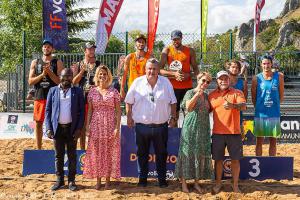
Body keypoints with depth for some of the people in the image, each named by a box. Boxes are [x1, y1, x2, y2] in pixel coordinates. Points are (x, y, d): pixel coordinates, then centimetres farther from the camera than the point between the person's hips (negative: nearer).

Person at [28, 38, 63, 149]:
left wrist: (49, 72, -16)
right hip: (39, 97, 3)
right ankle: (38, 148, 19)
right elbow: (30, 81, 2)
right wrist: (42, 74, -11)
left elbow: (60, 81, -6)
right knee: (38, 123, 8)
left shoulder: (57, 63, 2)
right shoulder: (35, 62, 9)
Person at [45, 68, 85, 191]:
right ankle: (59, 180, 18)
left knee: (72, 155, 5)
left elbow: (81, 111, 1)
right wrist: (48, 128, -4)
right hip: (57, 128, 1)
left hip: (72, 128, -1)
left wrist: (79, 128, -8)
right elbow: (48, 110, 5)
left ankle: (71, 180, 14)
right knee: (58, 155, 9)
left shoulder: (78, 91, 3)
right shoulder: (53, 91, 6)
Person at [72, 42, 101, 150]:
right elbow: (74, 82, 0)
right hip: (82, 97, 1)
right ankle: (82, 148, 16)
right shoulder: (78, 65, 8)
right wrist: (82, 70, -10)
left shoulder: (99, 64, 5)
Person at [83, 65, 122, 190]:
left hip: (110, 125, -2)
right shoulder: (92, 92, 5)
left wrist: (117, 127, -10)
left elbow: (118, 111, -2)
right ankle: (98, 181, 15)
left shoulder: (113, 92, -1)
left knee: (109, 153, 3)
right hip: (96, 126, 2)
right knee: (96, 153, 5)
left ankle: (108, 180, 14)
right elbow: (90, 111, 7)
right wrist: (87, 127, 1)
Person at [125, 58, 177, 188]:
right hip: (141, 125, 0)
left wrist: (172, 117, 3)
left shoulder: (166, 82, 0)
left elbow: (172, 102, 7)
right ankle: (142, 179, 25)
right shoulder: (137, 82, -1)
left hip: (161, 126, 0)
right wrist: (129, 117, 1)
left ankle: (162, 179, 24)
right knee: (142, 154, 12)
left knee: (161, 154, 11)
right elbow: (129, 101, 5)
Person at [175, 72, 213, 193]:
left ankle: (196, 182, 18)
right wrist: (197, 94, -29)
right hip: (191, 128, -6)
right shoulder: (190, 93, -4)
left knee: (201, 155, 7)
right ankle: (184, 182, 7)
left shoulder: (206, 95, 13)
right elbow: (188, 107, -21)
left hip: (203, 129, 6)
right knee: (187, 154, -1)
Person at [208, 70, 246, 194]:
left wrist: (233, 105, -35)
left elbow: (243, 106, -16)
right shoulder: (212, 95, 9)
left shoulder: (237, 93, 1)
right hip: (217, 132, 2)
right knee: (218, 159, 8)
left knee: (235, 159, 4)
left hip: (234, 132, -2)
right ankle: (218, 183, 22)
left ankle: (235, 185, 16)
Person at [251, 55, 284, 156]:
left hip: (274, 114, 1)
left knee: (273, 141, 9)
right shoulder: (256, 78, -2)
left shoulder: (279, 76, 0)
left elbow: (281, 95, 5)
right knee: (259, 141, 6)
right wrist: (259, 107, 6)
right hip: (260, 114, -1)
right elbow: (253, 97, 5)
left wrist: (275, 105, 7)